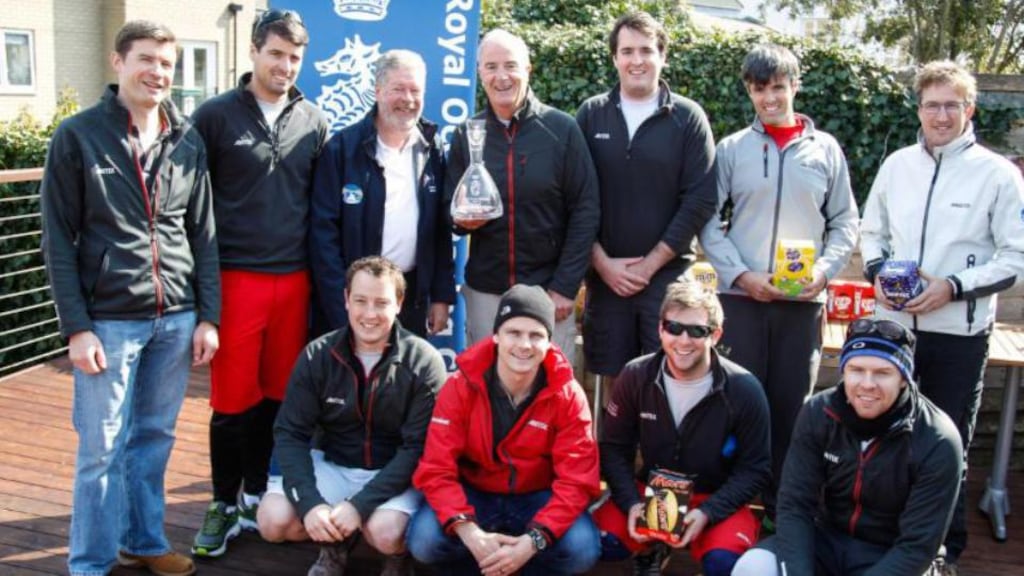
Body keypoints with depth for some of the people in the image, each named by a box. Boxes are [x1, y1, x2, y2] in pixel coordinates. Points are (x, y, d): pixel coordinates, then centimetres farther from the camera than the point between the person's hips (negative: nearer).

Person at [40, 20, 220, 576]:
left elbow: (203, 234, 10)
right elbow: (58, 239, -5)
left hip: (176, 319, 4)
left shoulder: (188, 142, 8)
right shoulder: (77, 135, -3)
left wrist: (207, 316, 5)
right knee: (102, 449, 3)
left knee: (154, 438, 14)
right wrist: (76, 326, -10)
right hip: (109, 320, -3)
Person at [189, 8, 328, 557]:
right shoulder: (215, 116, -1)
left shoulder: (313, 122, 9)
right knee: (233, 399, 3)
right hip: (234, 278, -3)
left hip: (294, 280, 3)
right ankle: (225, 503, 20)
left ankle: (257, 495, 26)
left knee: (278, 397, 10)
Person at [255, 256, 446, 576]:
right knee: (273, 520, -21)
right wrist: (310, 502, -23)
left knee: (386, 533, -32)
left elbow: (418, 447, -17)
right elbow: (290, 434, -8)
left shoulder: (424, 362, -14)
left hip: (395, 474, -3)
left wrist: (360, 504, -26)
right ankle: (336, 543, 11)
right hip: (332, 465, 3)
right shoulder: (318, 355, -6)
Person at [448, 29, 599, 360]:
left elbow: (585, 211, -4)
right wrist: (462, 217, -14)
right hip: (484, 290, 2)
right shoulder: (466, 134, 4)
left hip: (548, 289, -2)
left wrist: (566, 286, -8)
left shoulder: (562, 129, -4)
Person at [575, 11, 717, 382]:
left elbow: (700, 200, -5)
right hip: (604, 276, 1)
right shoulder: (591, 115, 4)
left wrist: (650, 264, -9)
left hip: (669, 275, -1)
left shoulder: (688, 118, 0)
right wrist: (602, 262, -7)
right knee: (611, 381, 8)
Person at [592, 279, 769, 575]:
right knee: (598, 539, -24)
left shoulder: (744, 389, -16)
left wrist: (707, 512, -23)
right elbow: (614, 448, -3)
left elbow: (754, 468, -10)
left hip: (716, 499, -2)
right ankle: (650, 549, 12)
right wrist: (632, 503, -19)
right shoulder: (636, 376, -10)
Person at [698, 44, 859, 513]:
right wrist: (740, 274, -11)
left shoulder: (826, 149, 8)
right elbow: (709, 221, 1)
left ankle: (782, 499, 21)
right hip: (740, 296, -1)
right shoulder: (732, 149, 4)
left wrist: (825, 269, -7)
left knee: (792, 401, 7)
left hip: (803, 299, 1)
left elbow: (844, 222, 10)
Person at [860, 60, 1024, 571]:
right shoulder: (896, 164, 6)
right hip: (894, 325, 3)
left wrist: (953, 287, -17)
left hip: (959, 333, -3)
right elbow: (872, 231, 16)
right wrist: (877, 272, -4)